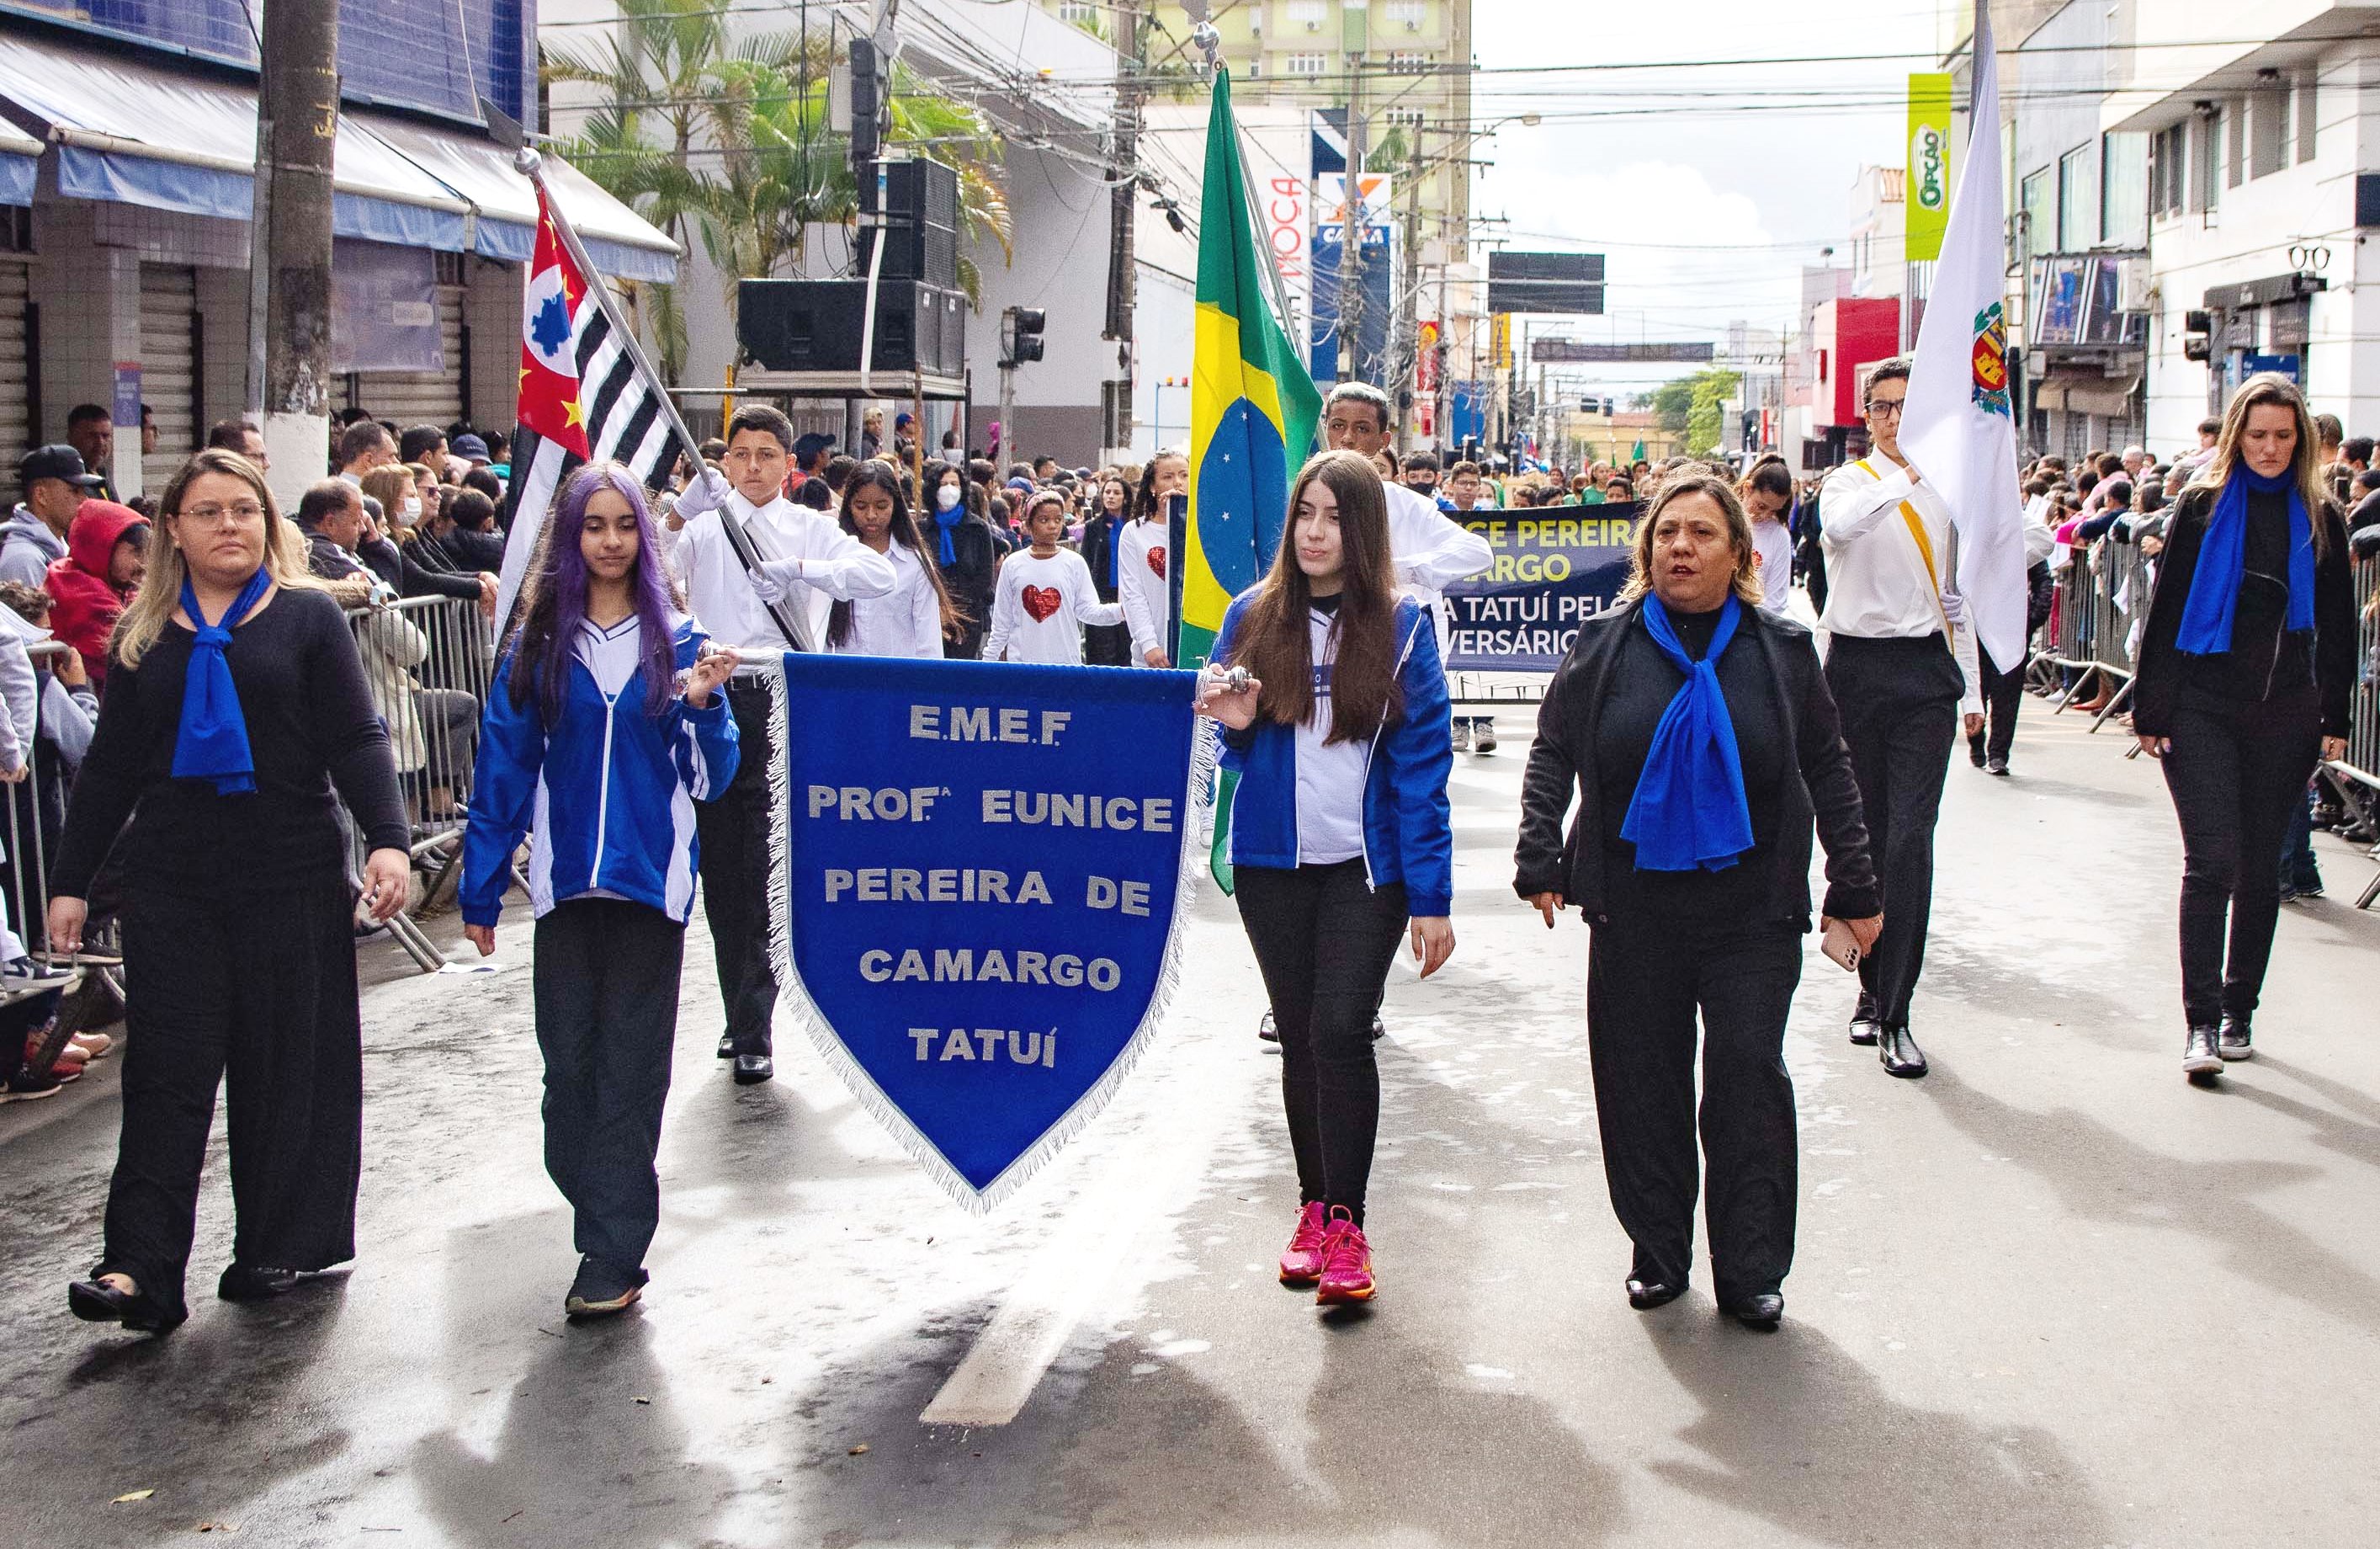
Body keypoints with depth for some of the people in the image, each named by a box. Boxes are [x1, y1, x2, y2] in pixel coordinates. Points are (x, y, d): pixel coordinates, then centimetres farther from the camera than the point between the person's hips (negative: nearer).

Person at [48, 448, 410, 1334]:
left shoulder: (307, 618, 3)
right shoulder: (144, 635, 11)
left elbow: (355, 741, -3)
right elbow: (111, 766, 14)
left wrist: (387, 839, -18)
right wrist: (69, 882, 10)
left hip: (291, 874, -2)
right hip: (171, 880, 2)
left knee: (285, 1067, 4)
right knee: (166, 1069, -2)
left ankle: (279, 1247, 16)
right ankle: (141, 1268, -5)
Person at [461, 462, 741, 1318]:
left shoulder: (677, 642, 2)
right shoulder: (538, 647, 4)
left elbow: (711, 776, 1)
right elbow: (503, 770, 5)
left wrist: (704, 703, -17)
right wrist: (480, 888, 4)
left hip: (651, 879, -1)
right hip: (565, 885, 1)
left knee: (630, 1067, 0)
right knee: (570, 1062, 6)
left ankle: (614, 1256, 1)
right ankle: (599, 1211, 22)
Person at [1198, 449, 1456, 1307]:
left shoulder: (1401, 625, -5)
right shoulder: (1252, 616, 3)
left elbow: (1423, 761, -6)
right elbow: (1234, 748, 12)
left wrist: (1431, 896, -10)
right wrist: (1233, 722, -14)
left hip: (1366, 865, -3)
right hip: (1272, 861, 3)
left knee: (1340, 1030, -11)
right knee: (1298, 1034, 11)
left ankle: (1346, 1224, -3)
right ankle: (1314, 1206, 23)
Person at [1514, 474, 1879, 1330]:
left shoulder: (1782, 650, 3)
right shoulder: (1605, 646, 2)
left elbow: (1829, 773, 8)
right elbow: (1550, 755, 8)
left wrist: (1854, 888, 6)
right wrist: (1540, 859, -1)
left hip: (1752, 908, -1)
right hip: (1635, 908, 1)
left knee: (1749, 1075, -3)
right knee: (1642, 1082, 6)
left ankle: (1751, 1269, 8)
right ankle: (1658, 1253, 20)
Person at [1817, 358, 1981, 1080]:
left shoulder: (1943, 493, 13)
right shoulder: (1850, 482, 2)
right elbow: (1838, 525, -25)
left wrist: (1971, 688, 18)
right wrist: (1903, 477, -32)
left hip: (1925, 669, 1)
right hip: (1859, 664, -1)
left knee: (1911, 836, -9)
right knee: (1863, 834, 6)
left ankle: (1894, 1013, -8)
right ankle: (1873, 987, 21)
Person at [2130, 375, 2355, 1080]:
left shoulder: (2320, 517, 6)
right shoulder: (2204, 505, 0)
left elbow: (2337, 625, 11)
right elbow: (2165, 610, 0)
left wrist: (2335, 717, 7)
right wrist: (2151, 710, -3)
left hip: (2284, 712, 3)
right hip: (2202, 708, -2)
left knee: (2260, 865, 9)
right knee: (2212, 860, -10)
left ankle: (2239, 1009, 20)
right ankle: (2201, 1021, -9)